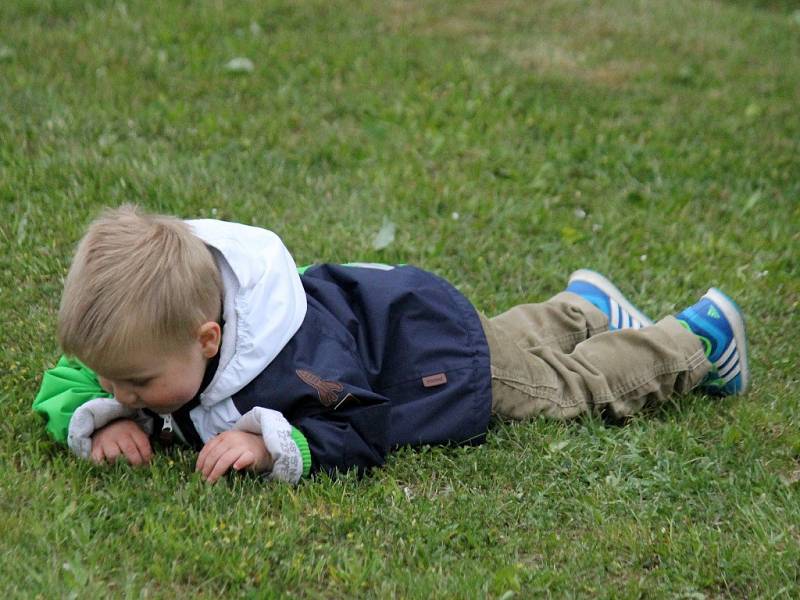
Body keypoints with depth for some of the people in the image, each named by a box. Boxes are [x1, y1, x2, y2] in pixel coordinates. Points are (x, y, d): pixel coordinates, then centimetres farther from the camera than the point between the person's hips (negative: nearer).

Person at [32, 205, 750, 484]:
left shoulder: (289, 367, -47)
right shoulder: (148, 340, -27)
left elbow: (362, 437, -37)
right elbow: (60, 387, -16)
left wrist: (273, 443, -52)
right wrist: (99, 423, -37)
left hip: (437, 353, -6)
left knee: (567, 386, 20)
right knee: (519, 338, 36)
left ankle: (694, 339, 43)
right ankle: (585, 308, 63)